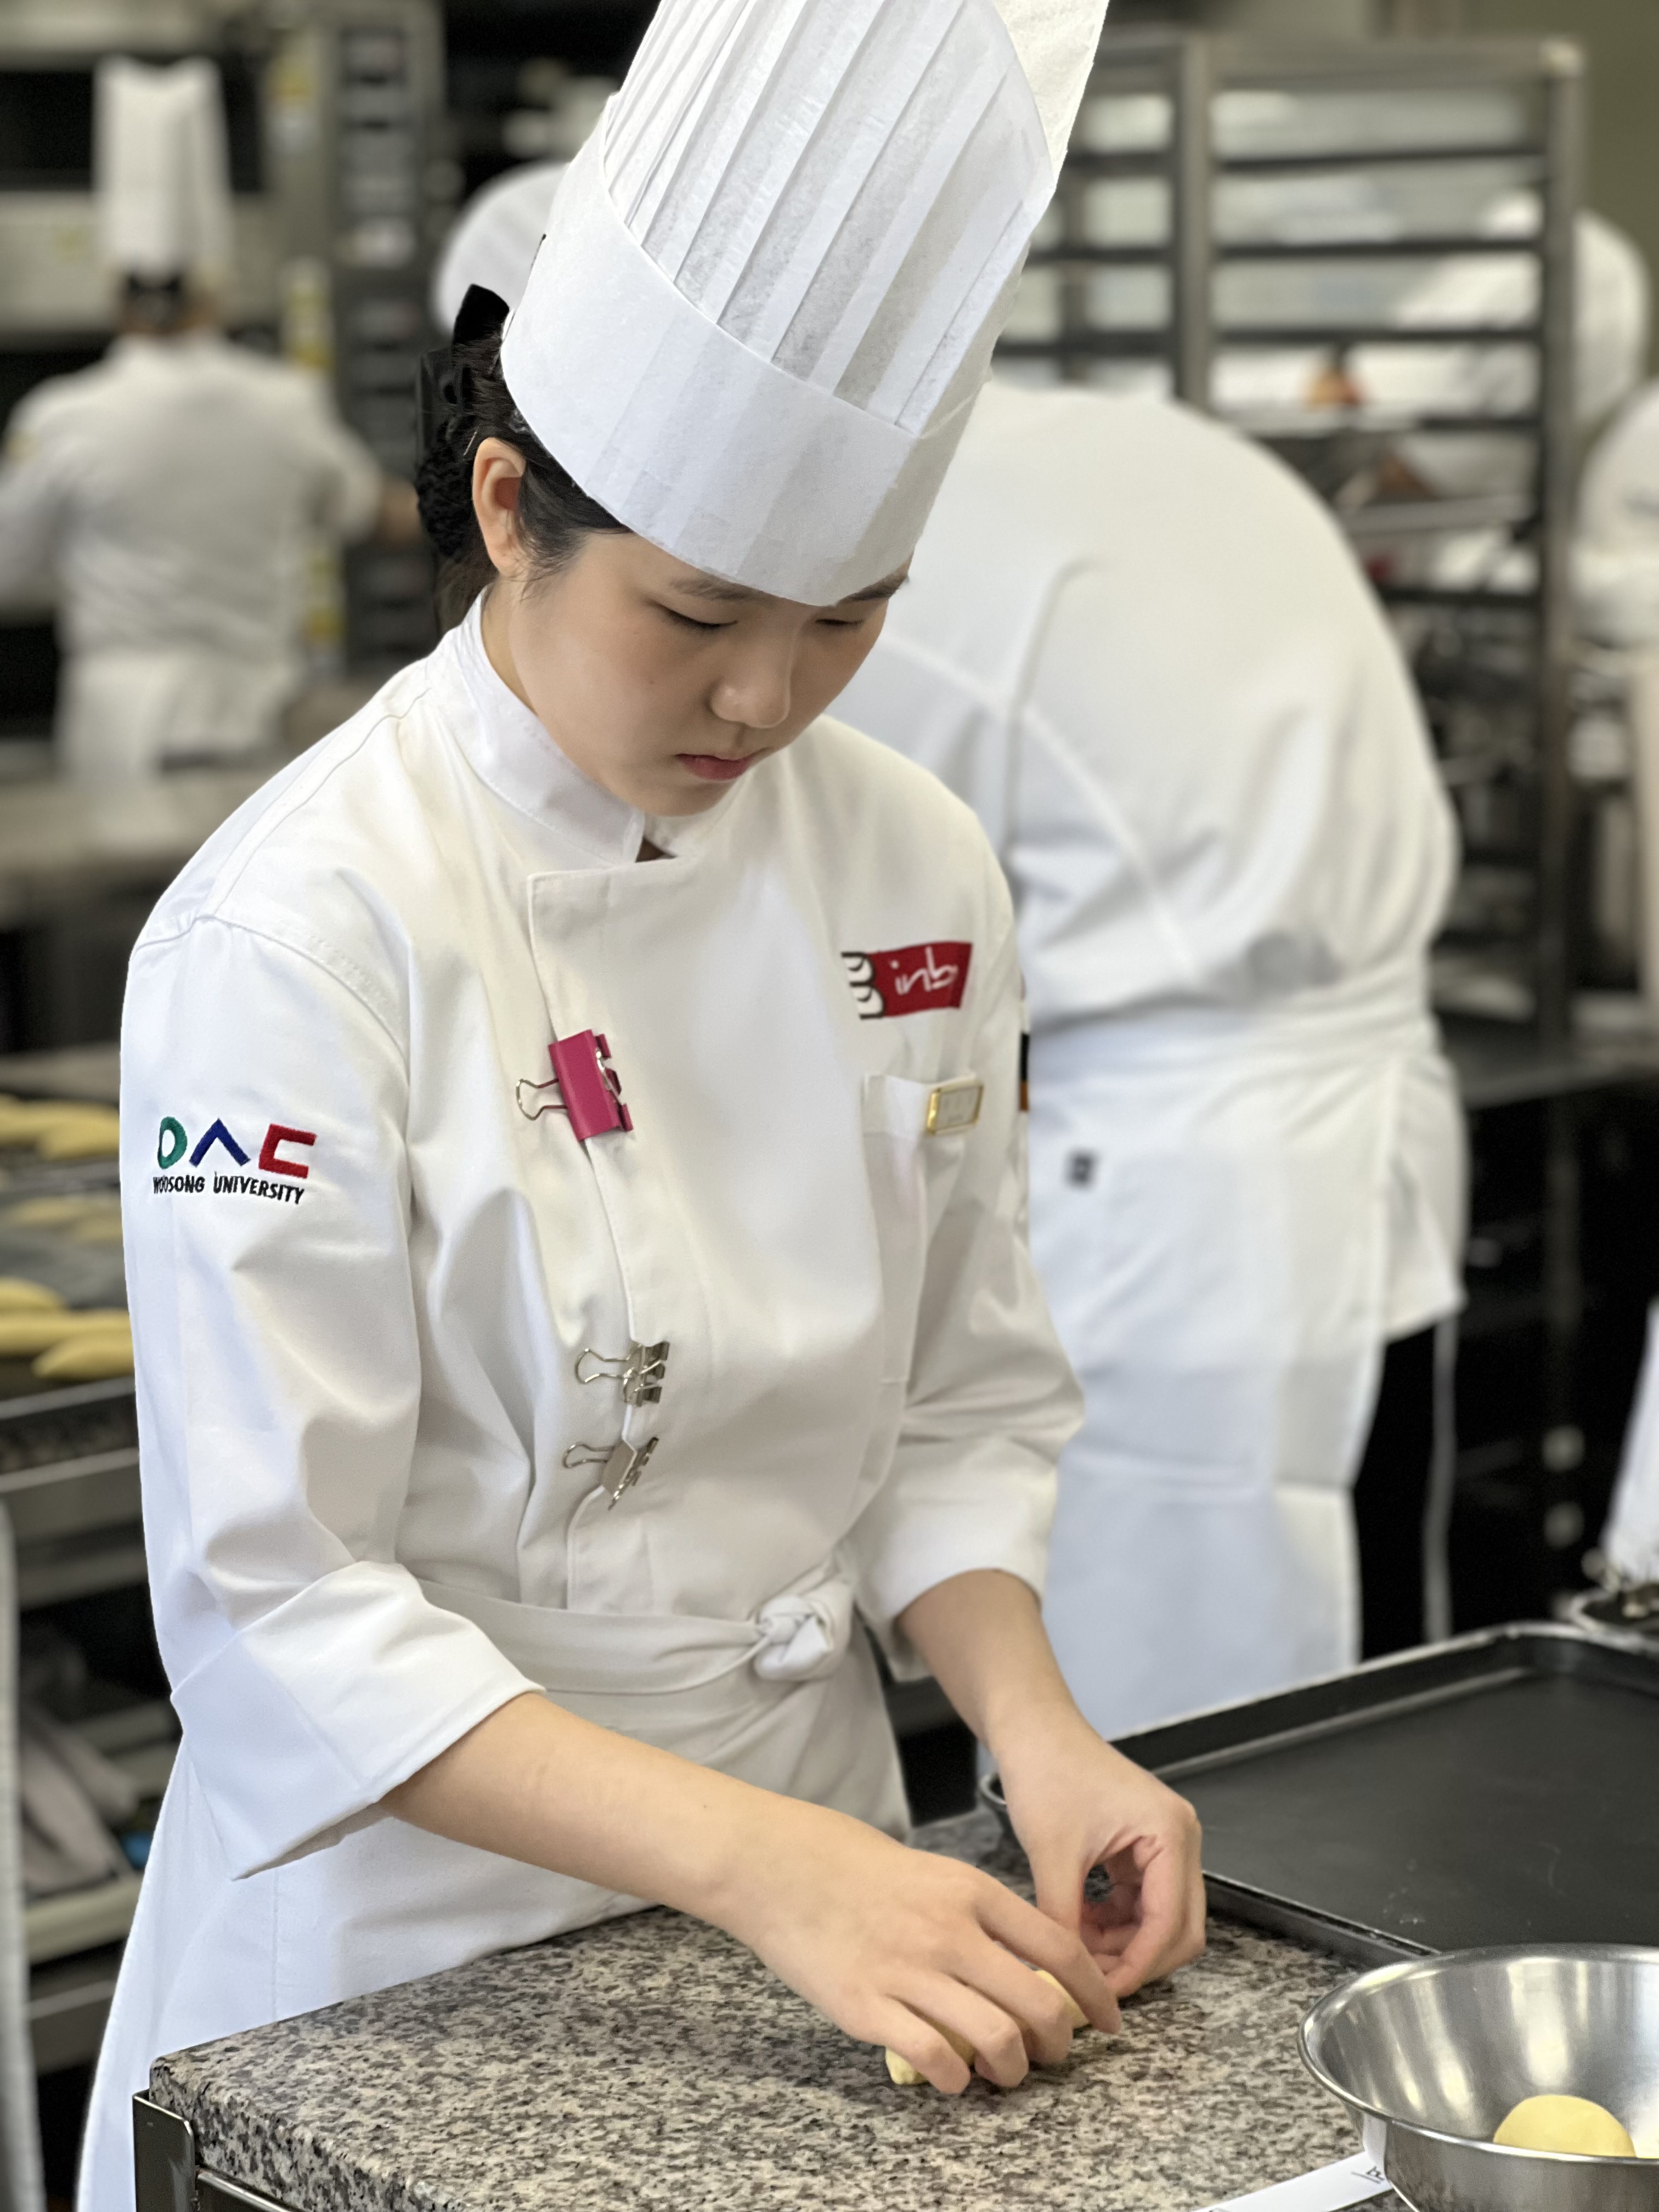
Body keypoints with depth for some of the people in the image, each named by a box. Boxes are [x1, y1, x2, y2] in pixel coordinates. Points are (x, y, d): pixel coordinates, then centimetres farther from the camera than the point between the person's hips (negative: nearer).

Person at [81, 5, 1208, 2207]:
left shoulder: (914, 872, -3)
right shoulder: (305, 932, -20)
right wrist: (763, 1862, -29)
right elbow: (276, 1598, -22)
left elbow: (964, 1401, 6)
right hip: (411, 1934, -5)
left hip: (818, 1846, 5)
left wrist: (1030, 1724, -12)